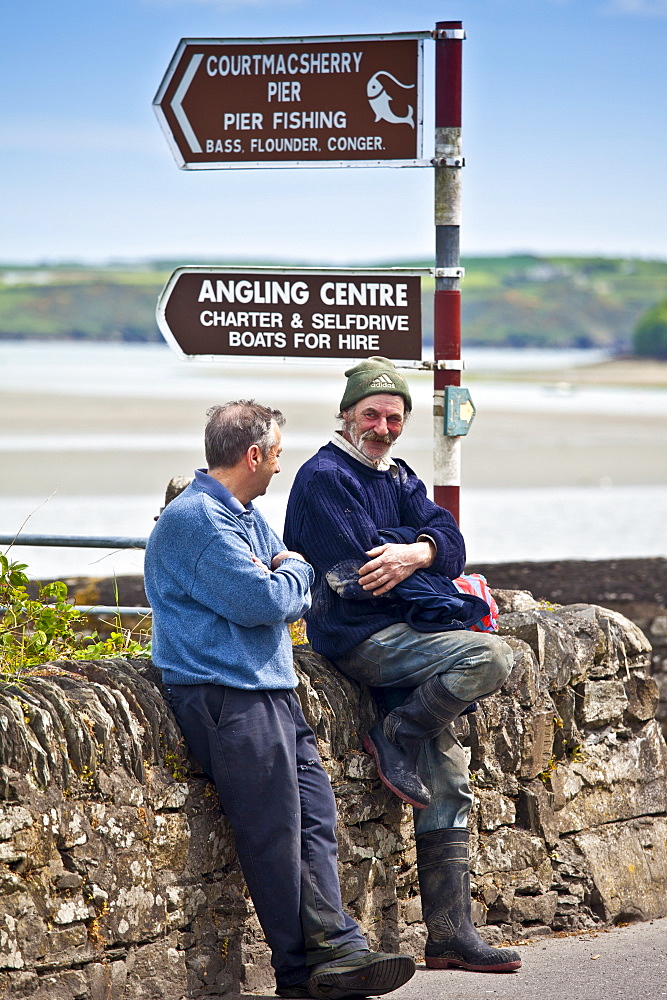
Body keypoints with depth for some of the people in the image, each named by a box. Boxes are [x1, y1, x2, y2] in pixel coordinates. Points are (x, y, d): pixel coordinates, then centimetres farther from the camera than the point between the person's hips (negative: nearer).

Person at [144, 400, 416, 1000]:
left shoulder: (246, 516, 20)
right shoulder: (194, 521, -13)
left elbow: (298, 600, 17)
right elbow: (265, 601, -21)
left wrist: (274, 582, -6)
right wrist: (292, 570, 1)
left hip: (272, 691, 10)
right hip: (228, 697, -10)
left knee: (317, 815, 2)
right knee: (275, 833, -9)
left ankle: (337, 951, 0)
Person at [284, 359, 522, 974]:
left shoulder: (398, 479, 20)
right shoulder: (324, 478, -5)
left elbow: (451, 542, 5)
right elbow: (361, 571, -15)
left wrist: (418, 553, -19)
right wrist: (452, 607, -12)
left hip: (406, 637, 8)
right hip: (360, 639, -8)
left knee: (448, 783, 5)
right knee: (491, 657, -27)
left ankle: (449, 935, 8)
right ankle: (394, 742, -7)